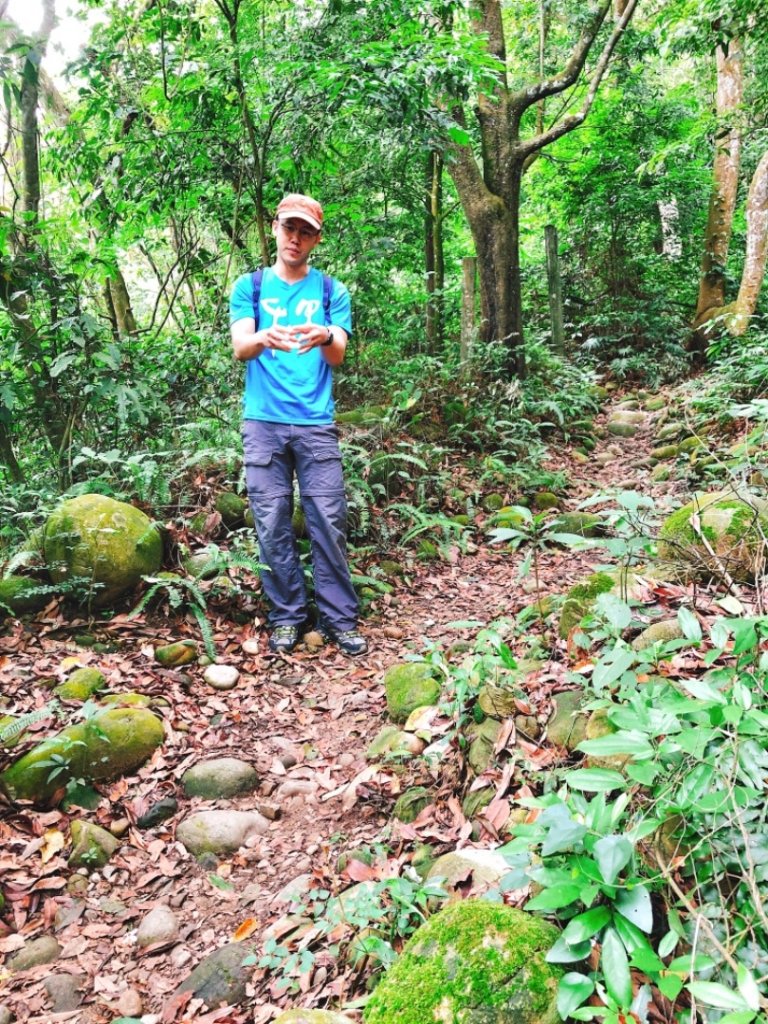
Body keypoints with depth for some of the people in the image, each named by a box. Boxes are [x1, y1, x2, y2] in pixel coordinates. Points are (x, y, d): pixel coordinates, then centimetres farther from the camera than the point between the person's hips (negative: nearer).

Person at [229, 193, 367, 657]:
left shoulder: (332, 291, 10)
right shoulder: (250, 287, 10)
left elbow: (339, 356, -2)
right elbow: (240, 348, -5)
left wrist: (325, 337, -27)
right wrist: (265, 338, -29)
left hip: (316, 423, 0)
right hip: (264, 423, 0)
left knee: (328, 522, -2)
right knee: (273, 525, 2)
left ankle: (339, 619, 8)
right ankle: (287, 616, 14)